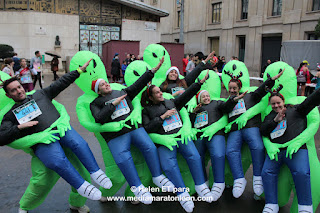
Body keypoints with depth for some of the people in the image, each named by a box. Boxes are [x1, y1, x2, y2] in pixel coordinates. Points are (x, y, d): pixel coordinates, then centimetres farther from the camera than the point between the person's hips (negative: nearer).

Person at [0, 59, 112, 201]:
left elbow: (61, 83, 20)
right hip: (42, 141, -2)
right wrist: (19, 127, -9)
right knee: (58, 161, -32)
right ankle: (81, 186, -18)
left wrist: (80, 70, 16)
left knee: (79, 144, -29)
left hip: (60, 129, 2)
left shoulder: (40, 95, 24)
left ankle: (95, 173, -18)